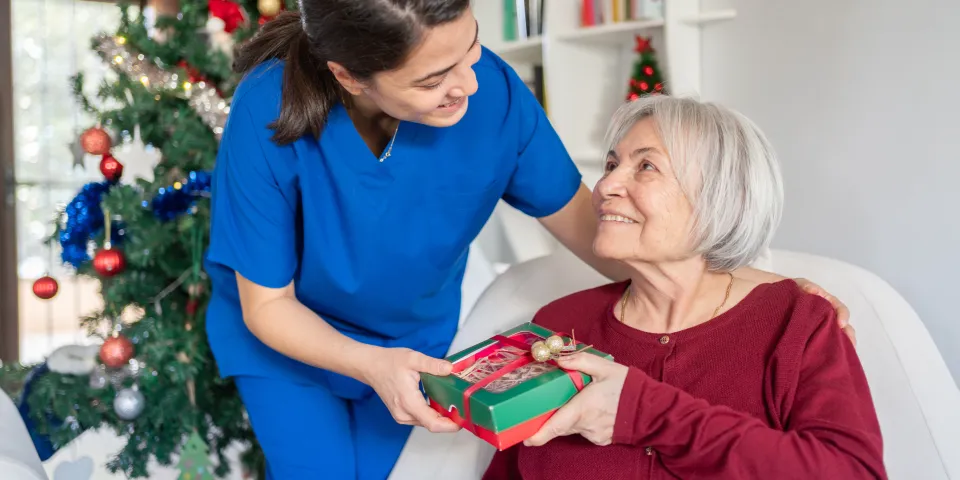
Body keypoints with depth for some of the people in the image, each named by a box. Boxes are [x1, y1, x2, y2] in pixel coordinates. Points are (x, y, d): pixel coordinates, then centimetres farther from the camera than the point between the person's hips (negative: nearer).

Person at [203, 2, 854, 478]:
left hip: (415, 335, 2)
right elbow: (266, 304, -22)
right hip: (287, 339, -2)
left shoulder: (493, 91, -30)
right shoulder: (269, 117, -35)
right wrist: (370, 364, -40)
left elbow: (582, 219, -17)